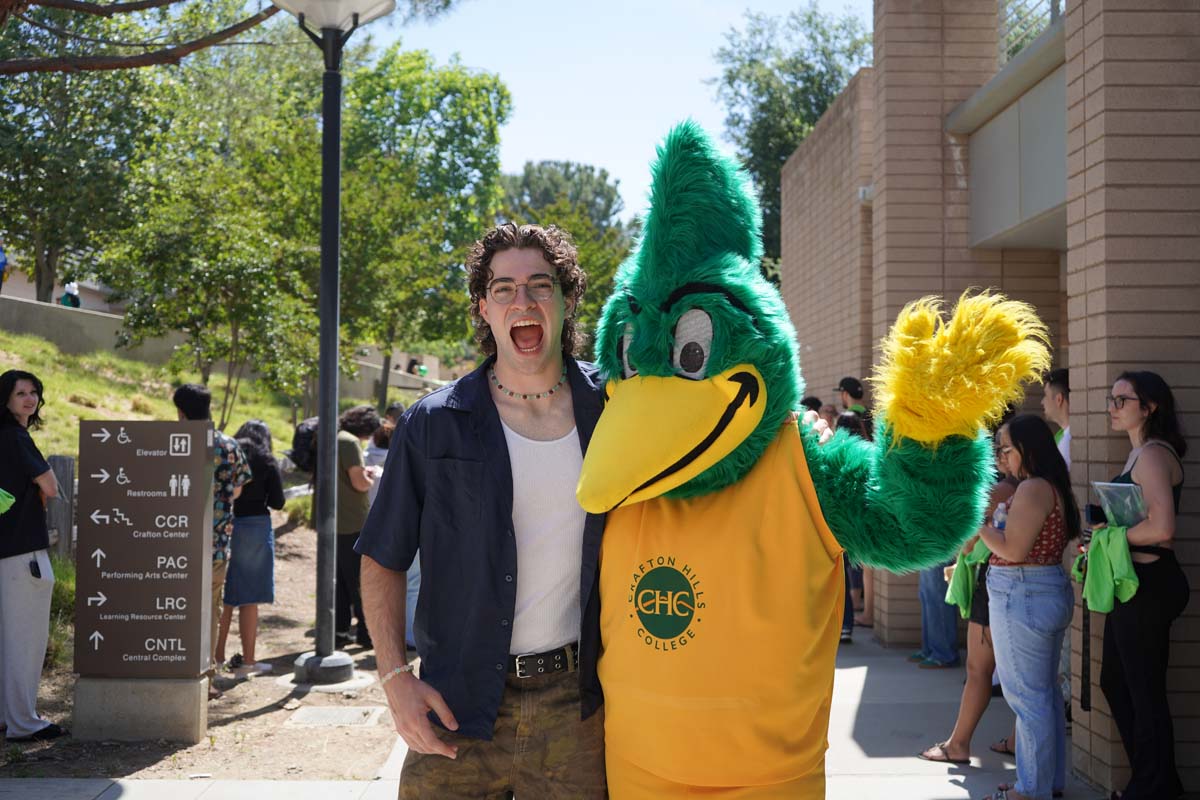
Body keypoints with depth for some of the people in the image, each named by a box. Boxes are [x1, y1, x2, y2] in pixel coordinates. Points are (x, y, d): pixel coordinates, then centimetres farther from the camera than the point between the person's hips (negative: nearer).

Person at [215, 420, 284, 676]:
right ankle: (248, 660, 5)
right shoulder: (266, 462, -2)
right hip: (254, 528, -3)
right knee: (249, 597, 2)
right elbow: (277, 502, -3)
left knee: (222, 597, 13)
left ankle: (218, 656, 18)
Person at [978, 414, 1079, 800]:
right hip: (1050, 591, 11)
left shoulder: (1032, 488, -17)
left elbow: (1013, 549, -20)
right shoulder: (1053, 486, 14)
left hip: (1023, 595, -11)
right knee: (1045, 692, 16)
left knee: (1028, 695, -3)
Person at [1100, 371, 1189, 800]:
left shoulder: (1153, 455, -16)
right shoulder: (1138, 454, 16)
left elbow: (1161, 527, -26)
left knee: (1144, 691, 1)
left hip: (1148, 584, -11)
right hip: (1133, 582, 11)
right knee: (1115, 682, 18)